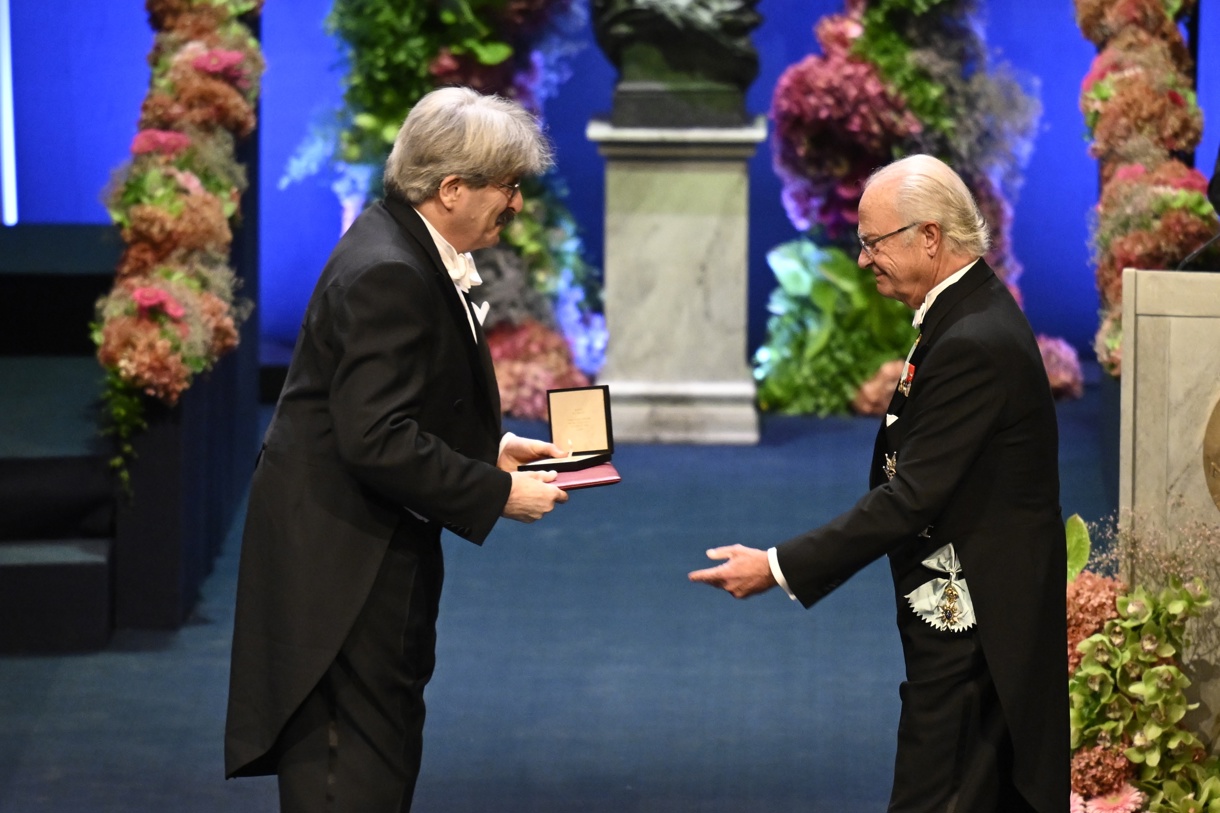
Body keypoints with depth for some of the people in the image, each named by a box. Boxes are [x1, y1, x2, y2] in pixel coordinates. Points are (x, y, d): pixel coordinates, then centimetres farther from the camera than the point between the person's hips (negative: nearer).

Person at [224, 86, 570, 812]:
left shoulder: (416, 254, 8)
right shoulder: (387, 275, -24)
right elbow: (379, 441, -29)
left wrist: (492, 448, 7)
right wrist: (498, 494, -22)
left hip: (380, 547, 11)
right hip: (342, 559, -11)